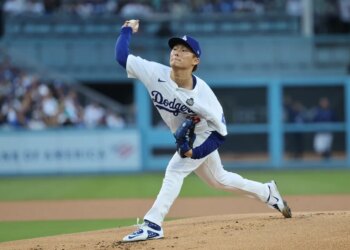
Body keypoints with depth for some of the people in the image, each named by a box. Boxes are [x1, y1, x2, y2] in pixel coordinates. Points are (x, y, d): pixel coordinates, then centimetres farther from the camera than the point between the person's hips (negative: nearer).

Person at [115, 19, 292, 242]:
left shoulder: (202, 94, -33)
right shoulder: (155, 73, -24)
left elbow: (221, 131, -24)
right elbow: (122, 56, -24)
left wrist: (196, 152, -31)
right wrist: (127, 30, -18)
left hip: (204, 137, -6)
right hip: (186, 137, 6)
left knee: (175, 169, -24)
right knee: (219, 179, 22)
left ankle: (152, 225, -23)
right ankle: (267, 193, 42)